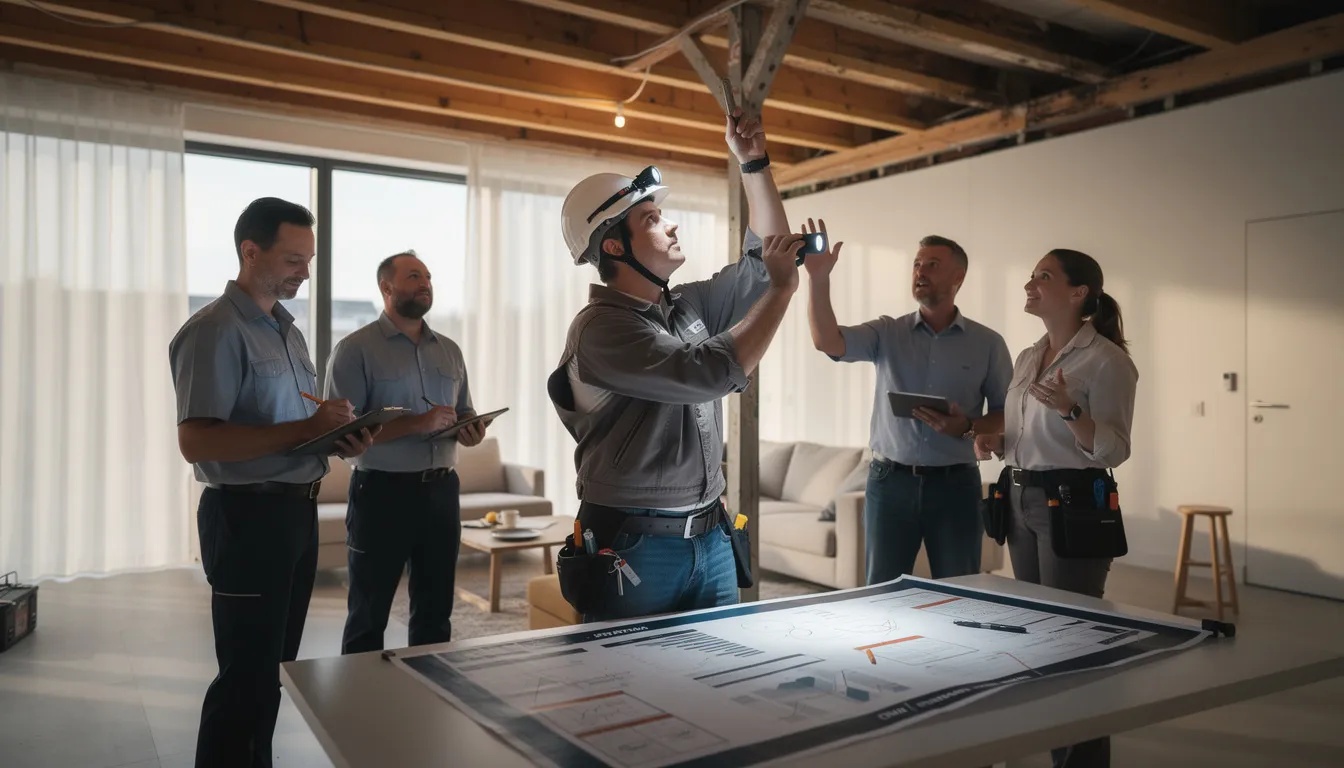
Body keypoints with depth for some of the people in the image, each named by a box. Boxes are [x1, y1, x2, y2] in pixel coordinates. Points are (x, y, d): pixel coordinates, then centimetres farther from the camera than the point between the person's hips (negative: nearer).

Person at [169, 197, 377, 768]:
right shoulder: (215, 331, -13)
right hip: (249, 517, -9)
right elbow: (196, 442, -22)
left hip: (298, 511, 9)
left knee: (275, 666, 17)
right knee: (247, 676, 0)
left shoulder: (287, 331, 15)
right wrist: (305, 429, -26)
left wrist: (339, 438, 2)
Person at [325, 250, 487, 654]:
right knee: (369, 614, 7)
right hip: (382, 491, -5)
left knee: (436, 612, 15)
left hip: (442, 490, 5)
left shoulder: (449, 350, 12)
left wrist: (471, 432, -5)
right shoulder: (356, 349, -6)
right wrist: (417, 424, -23)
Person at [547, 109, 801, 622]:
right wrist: (782, 288, -15)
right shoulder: (600, 327, -16)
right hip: (635, 547, -7)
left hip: (710, 539, 7)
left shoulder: (690, 305, 9)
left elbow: (761, 260, 18)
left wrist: (754, 164, 10)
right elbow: (713, 372, -25)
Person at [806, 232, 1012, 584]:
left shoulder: (988, 343, 3)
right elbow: (828, 341, -13)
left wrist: (968, 427, -15)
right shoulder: (886, 333, 3)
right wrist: (818, 279, -25)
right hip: (890, 480, 0)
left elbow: (1006, 414, 5)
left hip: (955, 483, 0)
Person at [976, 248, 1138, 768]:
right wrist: (994, 442, 0)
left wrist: (1070, 410, -31)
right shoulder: (1027, 357, 11)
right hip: (1021, 499, 8)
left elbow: (1114, 451, -16)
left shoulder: (1107, 360, -12)